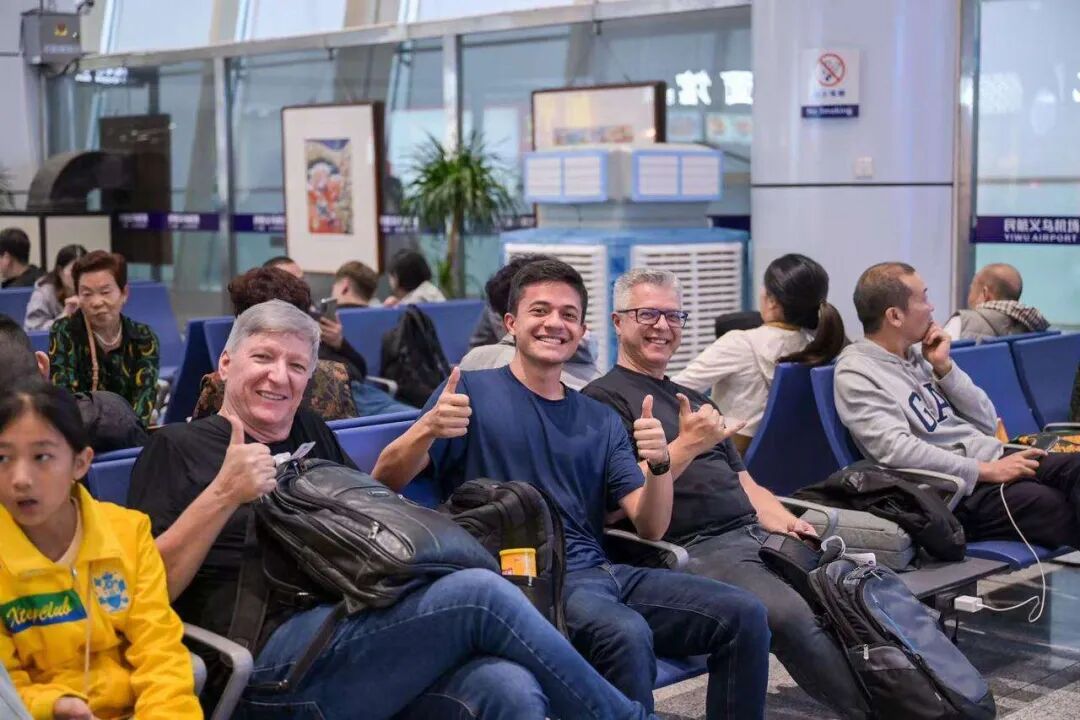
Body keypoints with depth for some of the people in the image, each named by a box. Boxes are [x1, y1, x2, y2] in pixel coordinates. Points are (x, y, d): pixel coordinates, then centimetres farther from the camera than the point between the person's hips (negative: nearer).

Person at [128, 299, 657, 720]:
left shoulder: (311, 434, 26)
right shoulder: (178, 447, 8)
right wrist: (224, 494, -15)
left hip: (365, 629, 6)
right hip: (273, 665, -6)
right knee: (479, 594, -23)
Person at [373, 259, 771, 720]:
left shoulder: (601, 421, 18)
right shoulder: (473, 392, 3)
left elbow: (650, 527, 9)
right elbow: (384, 484, -6)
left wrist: (659, 465, -12)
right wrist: (427, 430, -26)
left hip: (600, 572, 6)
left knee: (743, 615, -12)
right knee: (627, 634, -35)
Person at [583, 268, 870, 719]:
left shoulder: (694, 399, 28)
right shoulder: (603, 398, 3)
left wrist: (787, 523, 7)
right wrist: (686, 446, -19)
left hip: (756, 533, 8)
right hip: (693, 549, -8)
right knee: (791, 616, -34)